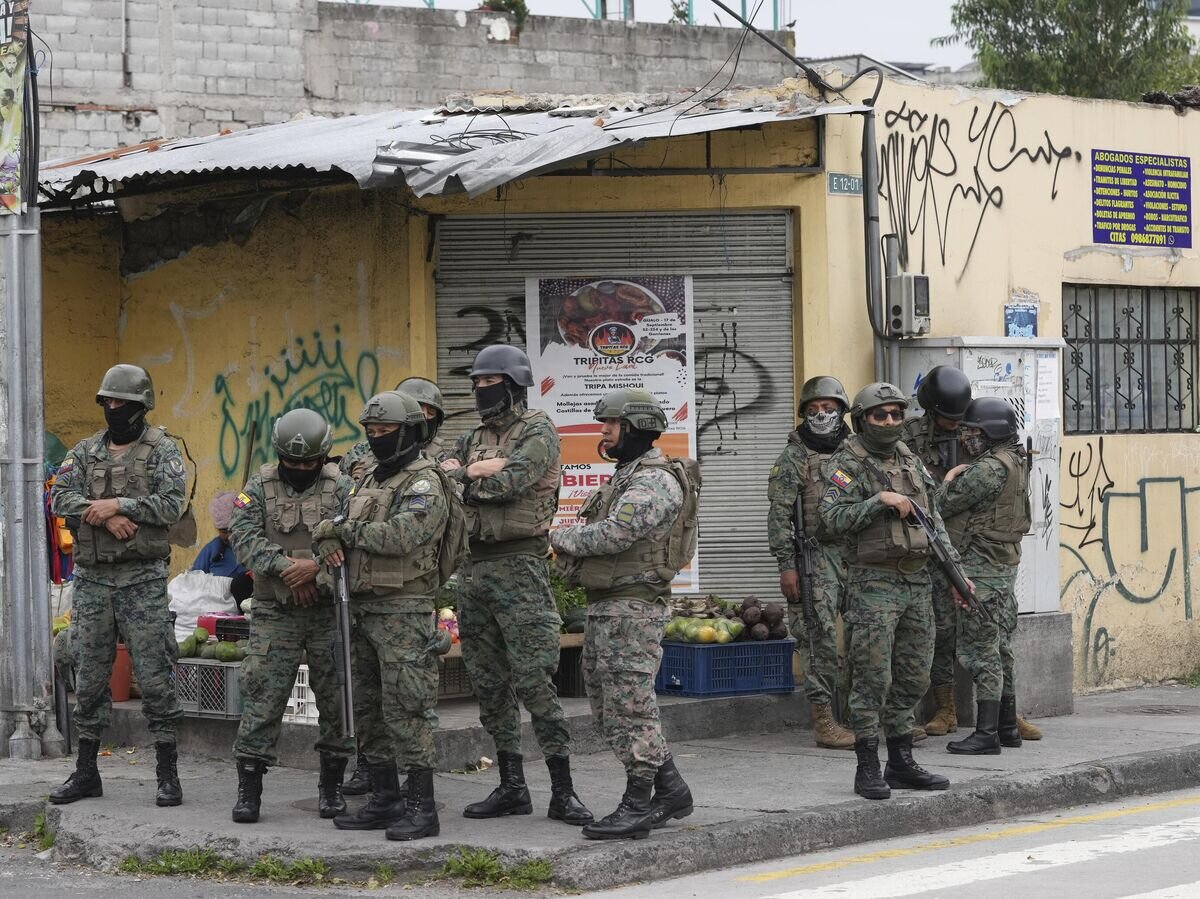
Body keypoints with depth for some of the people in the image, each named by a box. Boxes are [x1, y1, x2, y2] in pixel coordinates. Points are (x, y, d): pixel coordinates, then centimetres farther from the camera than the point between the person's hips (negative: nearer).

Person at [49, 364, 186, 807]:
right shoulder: (86, 451, 12)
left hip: (143, 579, -4)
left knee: (154, 675, -5)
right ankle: (86, 772, 17)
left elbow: (172, 504, -12)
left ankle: (168, 773, 0)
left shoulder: (162, 450, 0)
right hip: (92, 579, 4)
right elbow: (61, 497, -1)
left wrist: (117, 505, -16)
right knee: (90, 677, 9)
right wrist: (104, 516, -15)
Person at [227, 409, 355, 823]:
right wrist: (285, 567, -19)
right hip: (275, 614, 0)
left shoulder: (342, 488, 3)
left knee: (336, 698, 6)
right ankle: (249, 789, 2)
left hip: (331, 612, 0)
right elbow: (243, 535, -7)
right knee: (262, 699, -3)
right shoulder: (260, 488, 5)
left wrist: (316, 567, -23)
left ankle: (331, 785, 18)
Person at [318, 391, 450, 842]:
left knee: (404, 710, -11)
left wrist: (349, 529, -10)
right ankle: (385, 800, 20)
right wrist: (331, 538, -6)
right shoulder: (368, 478, 18)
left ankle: (421, 807, -8)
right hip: (364, 609, 9)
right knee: (368, 709, 12)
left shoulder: (424, 483, -10)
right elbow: (338, 523, 18)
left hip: (404, 613, -9)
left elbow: (399, 536, -23)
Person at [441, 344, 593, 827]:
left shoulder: (537, 430, -3)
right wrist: (477, 470, -12)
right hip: (474, 566, 7)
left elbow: (510, 483, -18)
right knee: (490, 682, 8)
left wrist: (461, 479, -4)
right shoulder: (472, 440, 18)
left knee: (533, 679, -12)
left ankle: (563, 790, -9)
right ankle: (511, 787, 15)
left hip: (519, 566, -7)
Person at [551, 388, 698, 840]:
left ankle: (637, 806, -4)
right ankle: (671, 790, 21)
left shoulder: (656, 481, -15)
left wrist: (562, 538, -8)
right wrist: (572, 552, 1)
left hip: (634, 607, -11)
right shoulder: (625, 477, 20)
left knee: (629, 706, -8)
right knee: (611, 708, 14)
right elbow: (601, 536, 22)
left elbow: (613, 534, -23)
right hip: (604, 605, 11)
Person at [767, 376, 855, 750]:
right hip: (817, 556, -5)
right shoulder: (793, 458, -1)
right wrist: (786, 565, -13)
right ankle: (823, 720, -7)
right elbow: (779, 516, -6)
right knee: (820, 636, -9)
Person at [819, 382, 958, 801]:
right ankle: (868, 769, -3)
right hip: (875, 584, -7)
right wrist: (879, 500, -25)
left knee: (912, 679, 10)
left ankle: (901, 764, 18)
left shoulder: (910, 462, 14)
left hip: (917, 582, 7)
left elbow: (934, 522, 19)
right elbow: (834, 518, -20)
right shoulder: (848, 465, -7)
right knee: (872, 678, -7)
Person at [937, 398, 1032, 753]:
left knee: (980, 650, -8)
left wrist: (950, 479, 3)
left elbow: (943, 504, -15)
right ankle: (1007, 728, 19)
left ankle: (986, 734, -8)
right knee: (999, 648, 14)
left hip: (982, 567, -10)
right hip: (1004, 564, 10)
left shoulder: (989, 468, -19)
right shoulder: (1015, 463, 13)